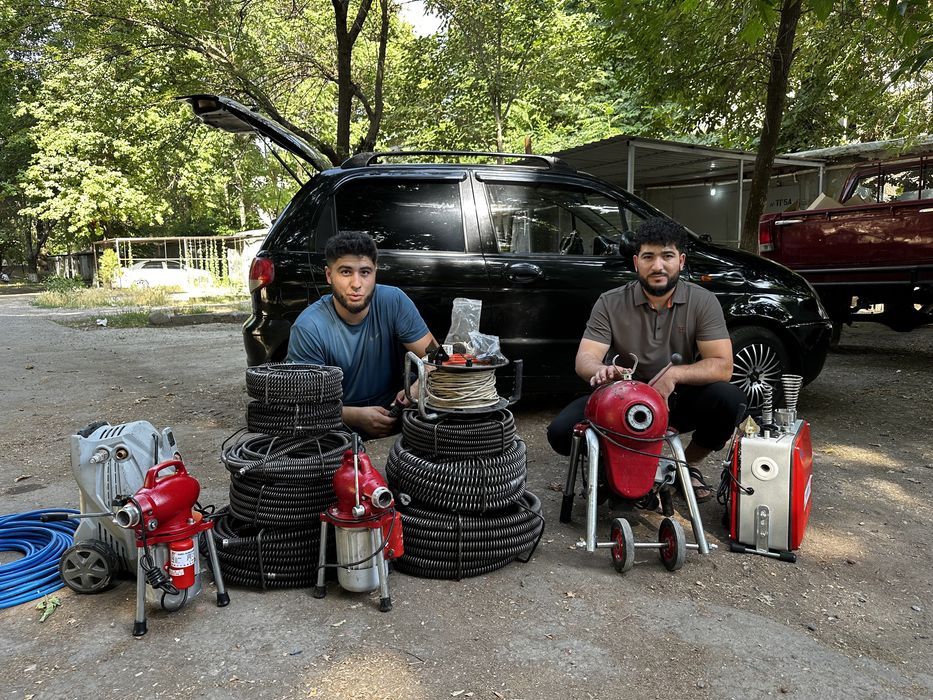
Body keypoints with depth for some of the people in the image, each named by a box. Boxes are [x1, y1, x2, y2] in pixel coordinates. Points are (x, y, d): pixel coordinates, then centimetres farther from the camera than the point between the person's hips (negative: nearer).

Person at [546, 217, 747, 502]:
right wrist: (601, 370, -40)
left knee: (730, 400, -30)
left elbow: (722, 366, -14)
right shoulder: (610, 303, -7)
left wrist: (674, 374, -31)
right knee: (561, 432, -25)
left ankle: (688, 465, 1)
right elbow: (584, 360, -15)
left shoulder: (703, 301, -7)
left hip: (678, 401, 1)